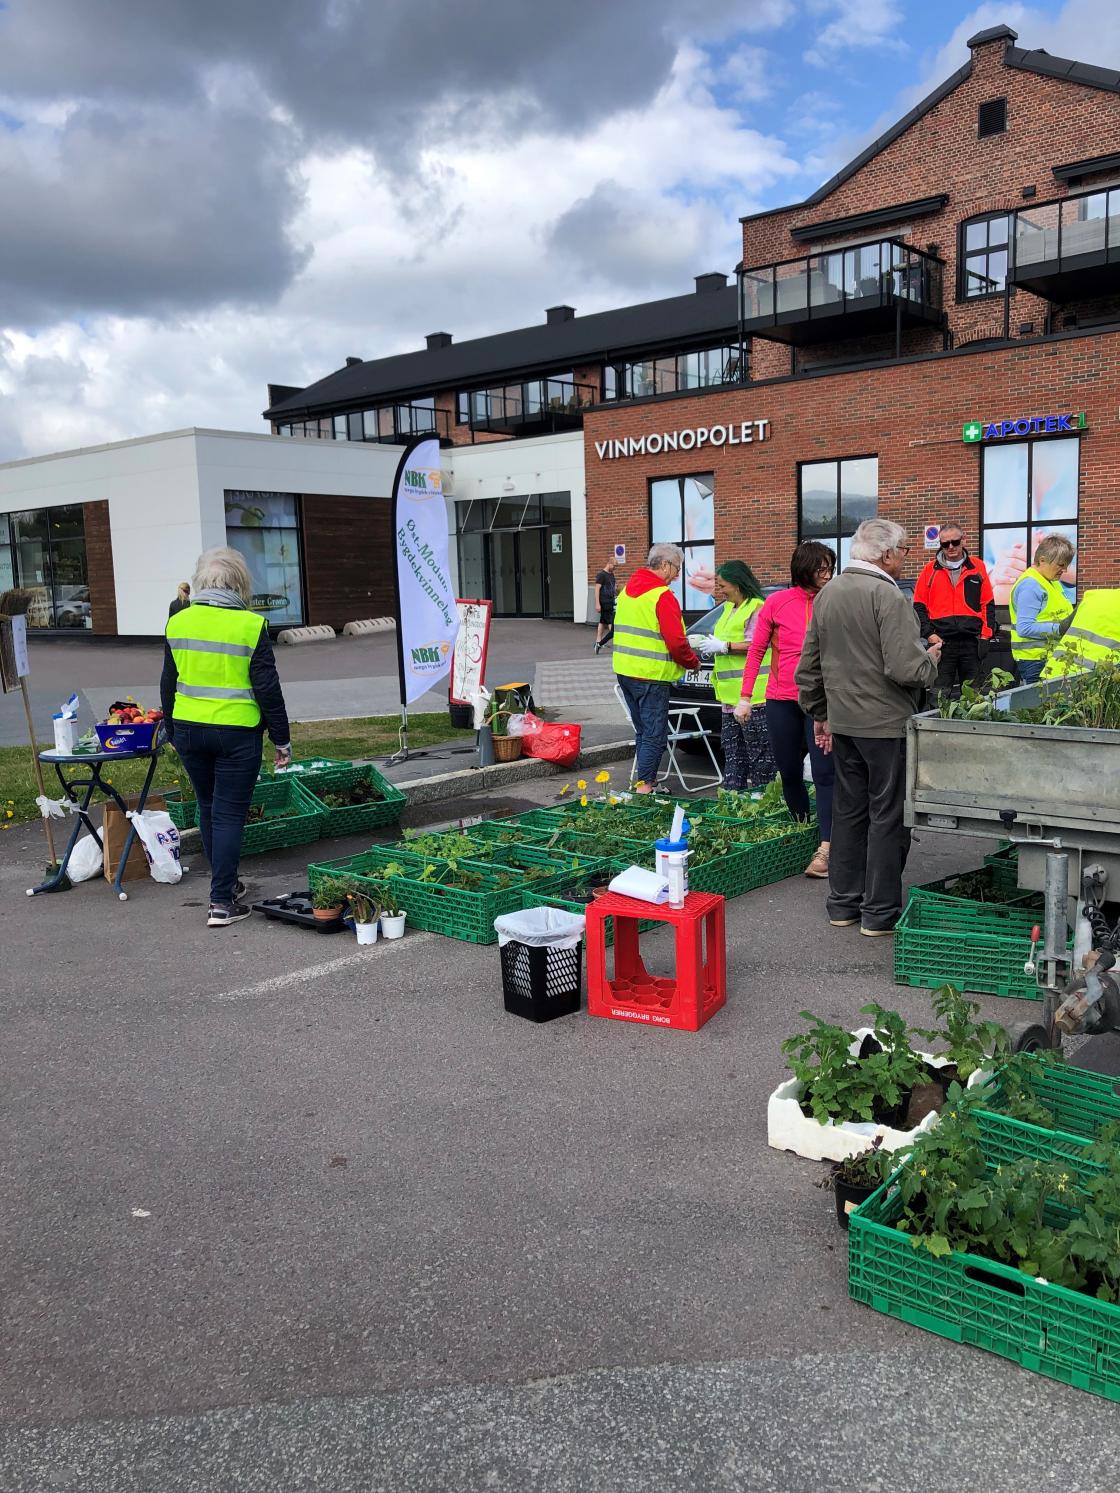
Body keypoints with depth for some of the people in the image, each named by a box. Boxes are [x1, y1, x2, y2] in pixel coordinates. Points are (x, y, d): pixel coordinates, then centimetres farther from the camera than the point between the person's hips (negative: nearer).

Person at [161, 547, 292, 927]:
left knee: (208, 807, 19)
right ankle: (221, 902, -1)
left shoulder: (178, 623, 3)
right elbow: (267, 688, -9)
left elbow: (168, 684, 10)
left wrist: (172, 732, 21)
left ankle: (225, 882, 32)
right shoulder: (250, 625, -10)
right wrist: (282, 739, -1)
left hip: (189, 729, 4)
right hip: (236, 731, -4)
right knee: (229, 813, 0)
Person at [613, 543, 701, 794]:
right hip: (651, 676, -9)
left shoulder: (627, 589, 13)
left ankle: (645, 781, 24)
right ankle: (644, 786, -3)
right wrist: (693, 662, -1)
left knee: (643, 732, 18)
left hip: (624, 671, 9)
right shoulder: (663, 596, -15)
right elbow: (676, 642, -19)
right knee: (654, 735, -2)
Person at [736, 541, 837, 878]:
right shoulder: (776, 603, 1)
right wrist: (746, 696, 2)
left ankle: (825, 847, -9)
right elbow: (756, 651, 6)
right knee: (789, 772, 11)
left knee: (824, 772, -8)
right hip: (781, 700, 1)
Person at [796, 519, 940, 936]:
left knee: (848, 811, 15)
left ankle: (843, 904, 22)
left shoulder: (826, 594, 9)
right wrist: (930, 663, -2)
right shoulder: (888, 595, -16)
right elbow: (904, 668, -23)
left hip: (842, 722, 7)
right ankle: (880, 913, 7)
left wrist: (820, 713, 24)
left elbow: (808, 667, 15)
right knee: (888, 816, 2)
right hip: (886, 723, -7)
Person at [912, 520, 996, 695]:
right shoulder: (931, 569, 5)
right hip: (941, 641, -1)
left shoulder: (978, 567, 7)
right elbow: (919, 606, 5)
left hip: (972, 641, 1)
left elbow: (988, 604, 8)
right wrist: (929, 634, -5)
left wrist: (986, 633, -1)